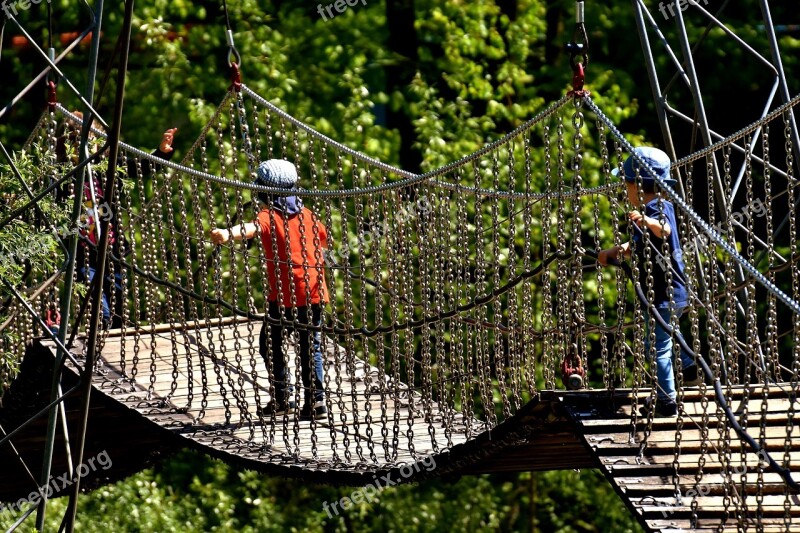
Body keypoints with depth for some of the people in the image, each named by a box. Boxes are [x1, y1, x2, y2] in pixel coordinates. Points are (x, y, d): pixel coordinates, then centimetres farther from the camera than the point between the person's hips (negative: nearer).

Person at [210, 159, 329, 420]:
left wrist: (228, 233, -49)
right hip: (314, 291, 5)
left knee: (270, 343, 11)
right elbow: (326, 239, 30)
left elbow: (252, 228, -30)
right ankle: (315, 399, 7)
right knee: (311, 345, 14)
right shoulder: (307, 215, 12)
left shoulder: (269, 216, -6)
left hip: (285, 295, -5)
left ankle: (283, 396, 7)